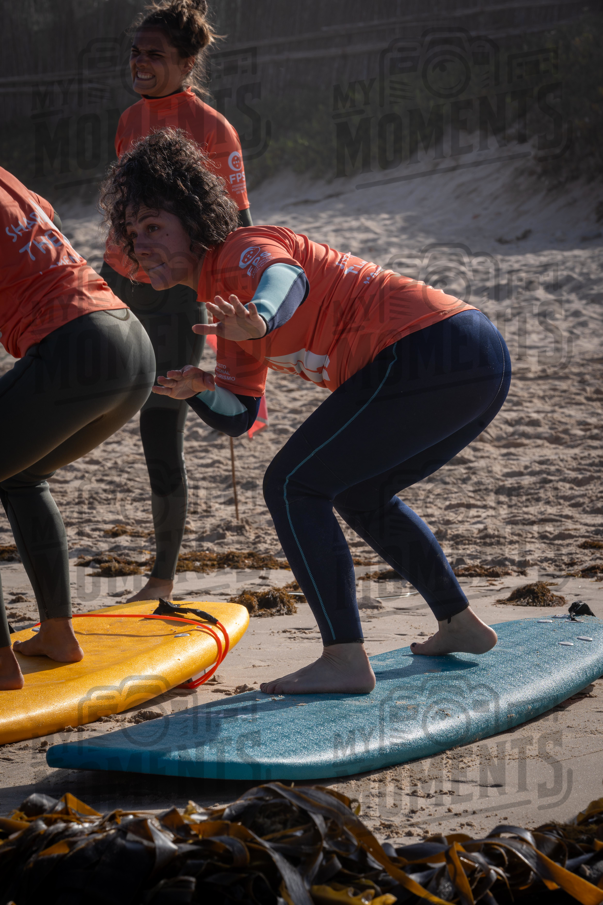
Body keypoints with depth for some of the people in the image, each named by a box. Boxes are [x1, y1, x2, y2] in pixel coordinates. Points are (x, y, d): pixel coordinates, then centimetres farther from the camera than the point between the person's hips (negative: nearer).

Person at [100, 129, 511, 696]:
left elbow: (287, 277, -29)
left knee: (292, 485, -8)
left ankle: (345, 659, -13)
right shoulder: (230, 305, 25)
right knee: (360, 495, 29)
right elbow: (240, 415, 22)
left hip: (430, 348, -10)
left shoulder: (240, 250, -3)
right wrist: (199, 391, 1)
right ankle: (460, 625, 34)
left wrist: (259, 320, -51)